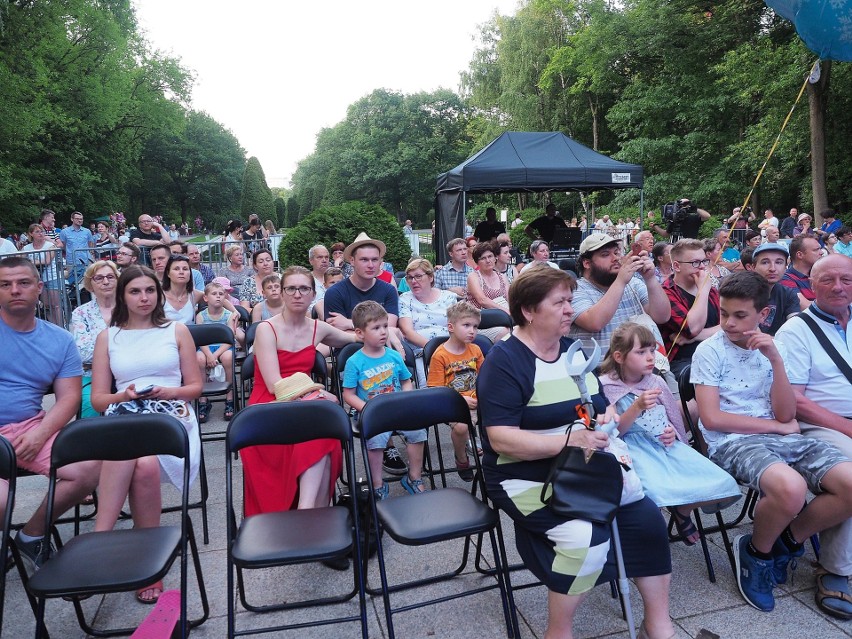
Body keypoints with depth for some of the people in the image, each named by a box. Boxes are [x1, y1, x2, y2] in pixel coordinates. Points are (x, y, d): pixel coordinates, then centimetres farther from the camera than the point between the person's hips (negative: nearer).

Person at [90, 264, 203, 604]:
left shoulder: (177, 331, 15)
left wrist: (170, 391, -7)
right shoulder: (107, 337, 17)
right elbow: (98, 399, 13)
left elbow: (195, 386, 14)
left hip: (171, 414, 0)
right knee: (142, 463, -37)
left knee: (145, 464, -35)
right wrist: (124, 396, -9)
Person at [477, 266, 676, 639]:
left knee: (647, 517, -9)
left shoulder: (574, 350, 8)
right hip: (527, 478, -7)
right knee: (586, 538, -27)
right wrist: (571, 441, -30)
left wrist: (607, 417, -4)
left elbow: (601, 405, 19)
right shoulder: (504, 361, -15)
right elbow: (501, 440, -23)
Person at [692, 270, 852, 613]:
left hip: (783, 438, 6)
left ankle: (787, 540, 11)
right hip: (731, 442, -5)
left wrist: (776, 360, -11)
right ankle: (756, 551, 0)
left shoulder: (774, 348, 10)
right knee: (791, 488, -34)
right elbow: (711, 418, -11)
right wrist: (775, 425, -2)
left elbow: (786, 415, 0)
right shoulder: (709, 351, -3)